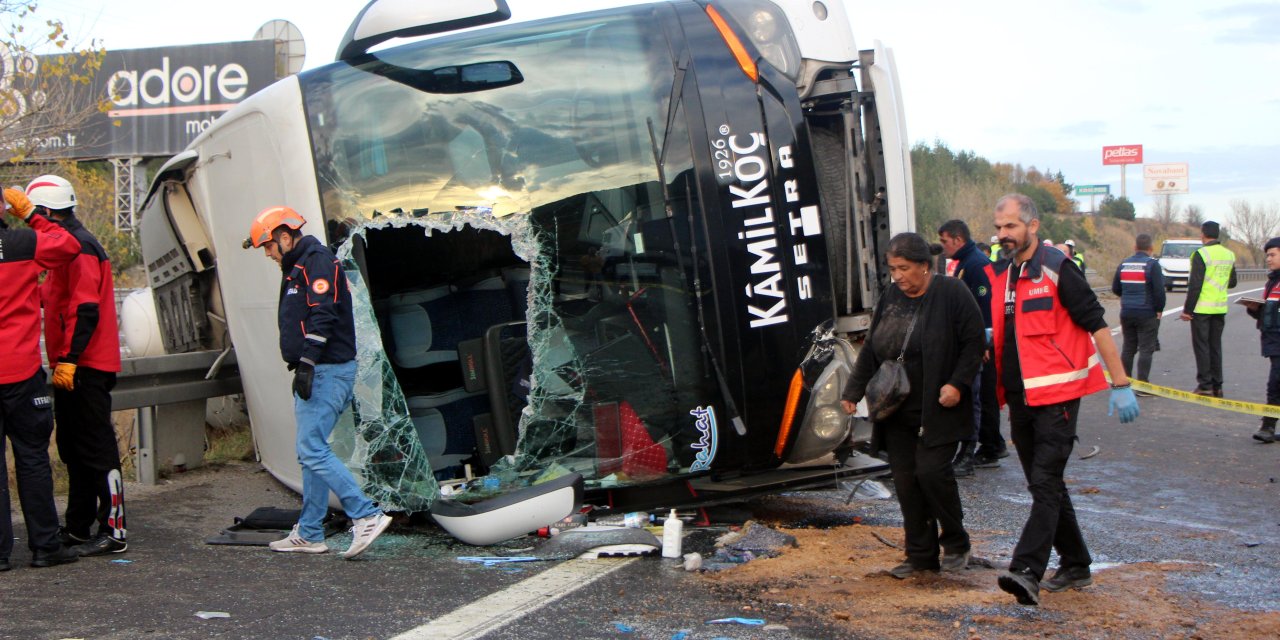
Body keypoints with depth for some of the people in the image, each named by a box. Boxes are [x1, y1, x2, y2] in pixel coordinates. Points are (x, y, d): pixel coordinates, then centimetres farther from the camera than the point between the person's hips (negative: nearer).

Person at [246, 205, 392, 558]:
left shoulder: (317, 262, -11)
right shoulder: (297, 268, 22)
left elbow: (322, 317, -22)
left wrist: (307, 363, -25)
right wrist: (302, 369, 21)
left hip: (326, 371, -11)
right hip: (315, 373, 11)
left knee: (313, 450, -15)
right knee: (311, 453, 11)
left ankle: (367, 516, -16)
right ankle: (309, 534, 15)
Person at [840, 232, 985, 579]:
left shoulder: (952, 294, -7)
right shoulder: (890, 296, 11)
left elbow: (974, 343, -7)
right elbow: (871, 349, 15)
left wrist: (957, 383, -18)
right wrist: (854, 390, 8)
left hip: (938, 409, -6)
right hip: (897, 411, 6)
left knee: (931, 470, -14)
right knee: (905, 480, 4)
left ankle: (956, 544, 8)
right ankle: (921, 555, 13)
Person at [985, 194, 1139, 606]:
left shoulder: (1057, 270, -10)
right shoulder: (1000, 275, 12)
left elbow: (1096, 325, -11)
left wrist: (1120, 385, -15)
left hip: (1057, 395, -8)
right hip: (1020, 398, 8)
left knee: (1045, 483, -14)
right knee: (1044, 485, 13)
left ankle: (1027, 572, -22)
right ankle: (1075, 565, 24)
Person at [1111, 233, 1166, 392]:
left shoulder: (1124, 264, 5)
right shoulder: (1152, 264, -13)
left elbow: (1115, 288, 11)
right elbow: (1159, 290, -17)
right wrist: (1159, 309, -4)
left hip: (1127, 312, 5)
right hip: (1147, 313, -5)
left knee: (1128, 348, 15)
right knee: (1146, 349, -1)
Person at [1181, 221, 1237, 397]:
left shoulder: (1201, 254, -13)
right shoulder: (1229, 255, 7)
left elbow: (1195, 285, -16)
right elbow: (1232, 283, 16)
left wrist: (1187, 309, -12)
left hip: (1202, 308, -6)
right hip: (1220, 308, 6)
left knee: (1201, 346, 0)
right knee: (1216, 346, 13)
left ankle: (1205, 385, -3)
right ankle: (1217, 386, 14)